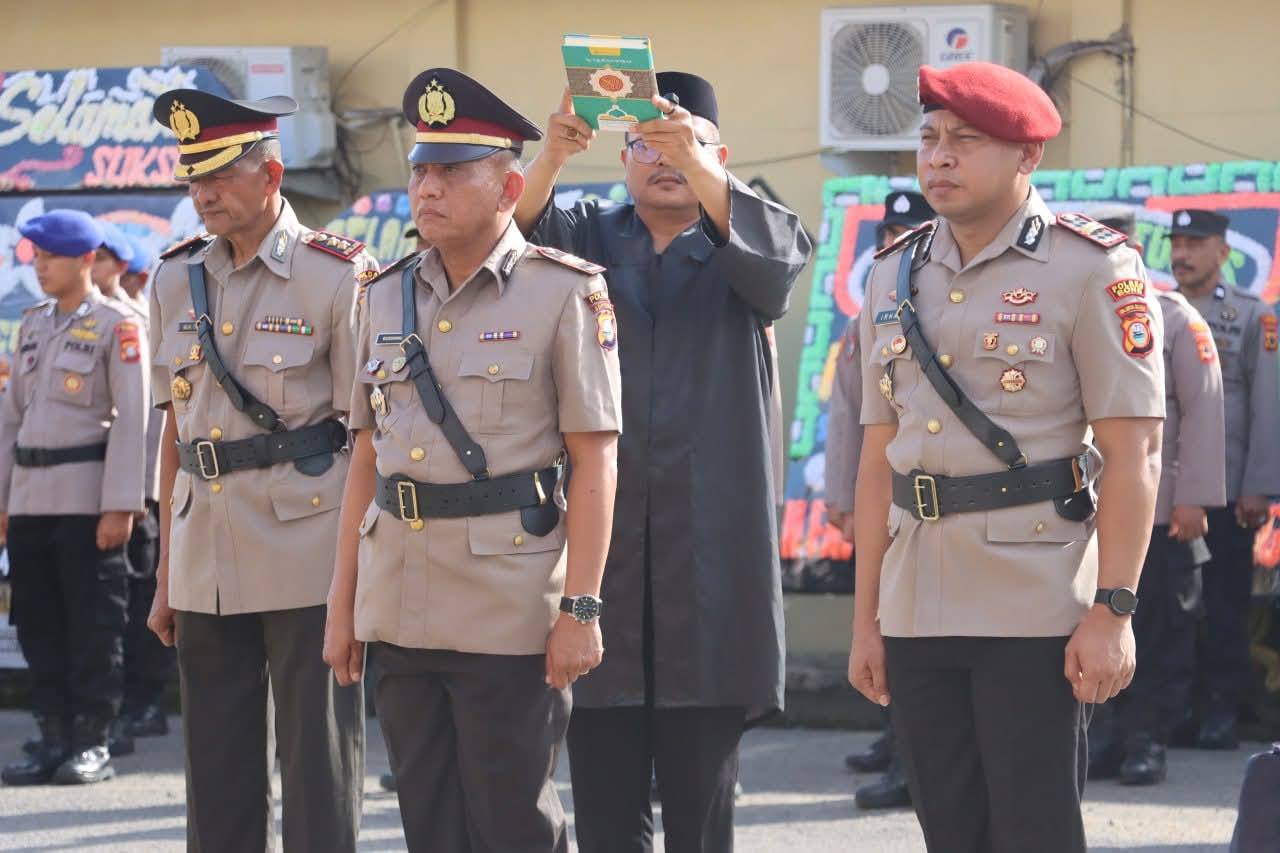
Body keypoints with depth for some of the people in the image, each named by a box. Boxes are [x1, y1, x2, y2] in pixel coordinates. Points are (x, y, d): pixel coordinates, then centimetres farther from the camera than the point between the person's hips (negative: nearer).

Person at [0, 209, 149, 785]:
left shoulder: (116, 326, -4)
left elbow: (131, 418, -9)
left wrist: (119, 505, -15)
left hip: (86, 495, -6)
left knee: (92, 624, -2)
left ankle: (93, 743, 3)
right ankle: (54, 738, 13)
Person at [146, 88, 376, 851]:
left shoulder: (337, 277, -6)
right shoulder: (177, 281, 11)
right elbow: (176, 429, 15)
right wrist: (166, 574, 13)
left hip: (308, 561, -5)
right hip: (207, 564, 5)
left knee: (319, 762, 0)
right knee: (219, 769, 9)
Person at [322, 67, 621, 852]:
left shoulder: (564, 295, -4)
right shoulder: (388, 298, 12)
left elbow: (594, 460, -8)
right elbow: (368, 458, 15)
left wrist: (581, 607, -14)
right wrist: (343, 602, 11)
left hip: (509, 610, -5)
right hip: (399, 606, 5)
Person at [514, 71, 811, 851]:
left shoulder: (740, 249, 10)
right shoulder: (588, 239, 13)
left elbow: (780, 251, -14)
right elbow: (520, 231, -7)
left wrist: (693, 162, -31)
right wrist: (551, 157, -29)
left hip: (711, 550, -1)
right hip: (598, 545, 1)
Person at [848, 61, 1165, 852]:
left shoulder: (1091, 268, -5)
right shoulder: (894, 277, 12)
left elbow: (1134, 453, -9)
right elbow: (879, 458, 15)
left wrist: (1113, 610, -15)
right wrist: (865, 617, 12)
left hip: (1035, 614, -5)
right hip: (919, 614, 5)